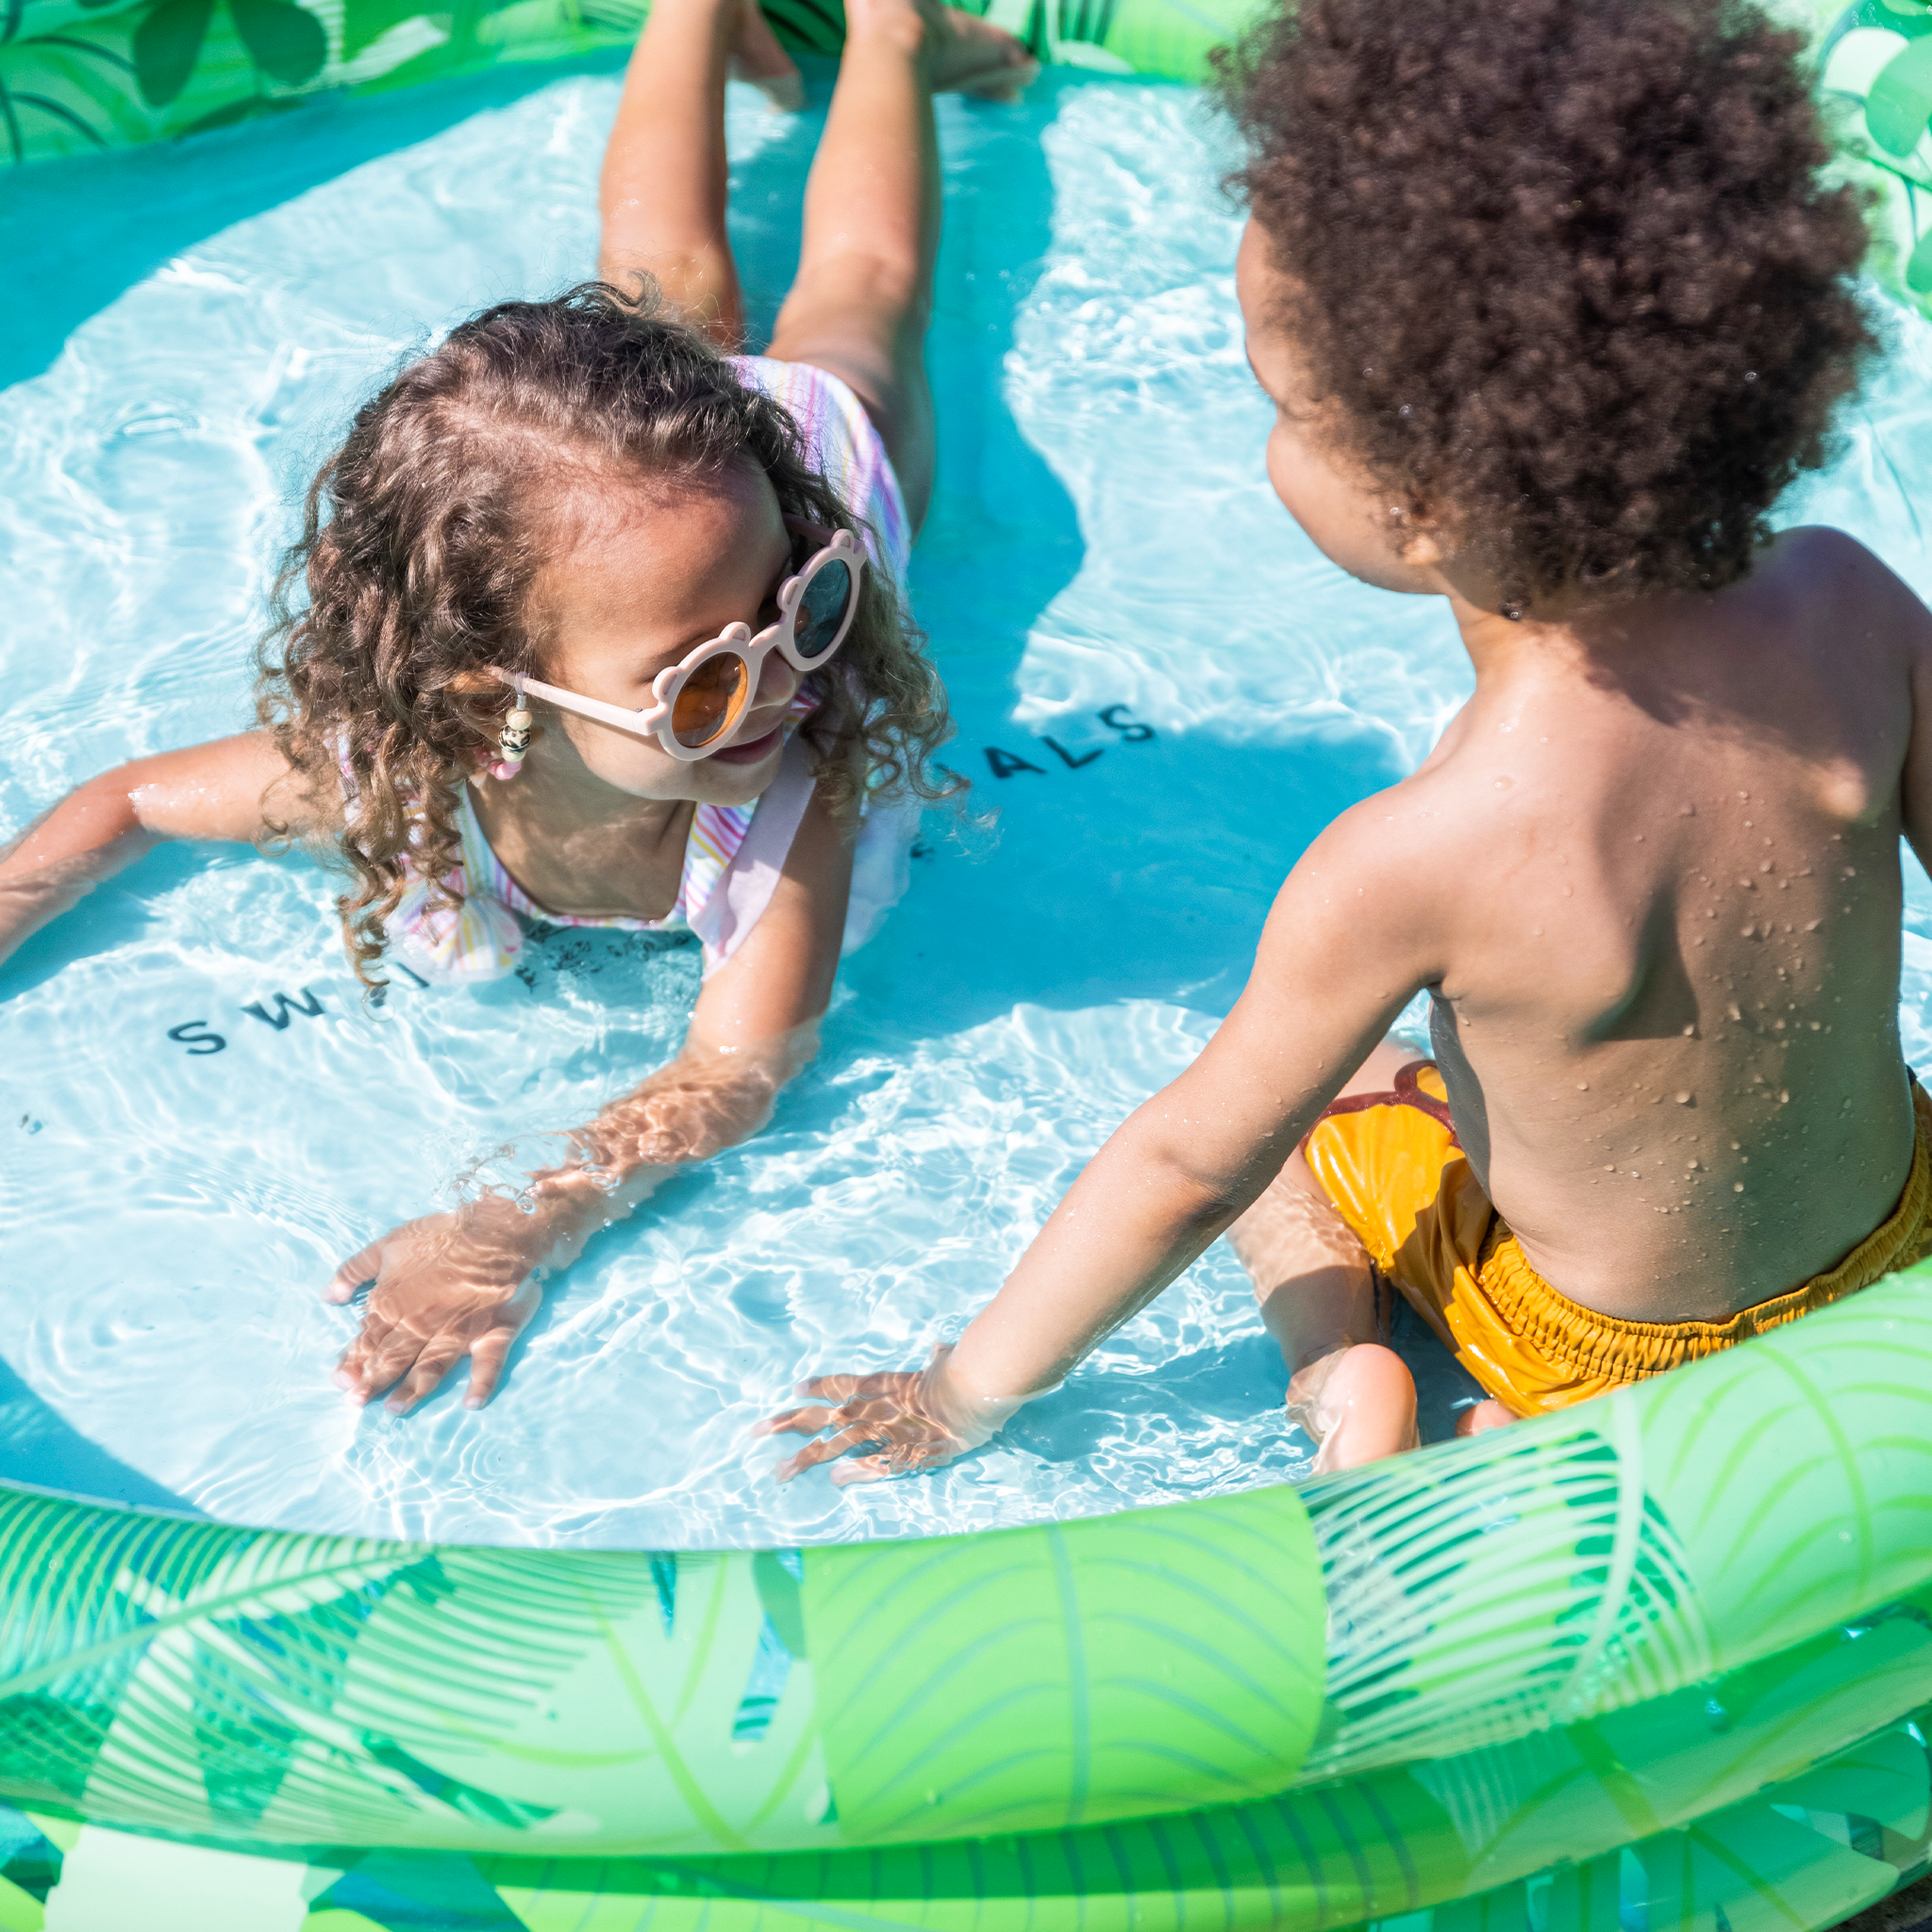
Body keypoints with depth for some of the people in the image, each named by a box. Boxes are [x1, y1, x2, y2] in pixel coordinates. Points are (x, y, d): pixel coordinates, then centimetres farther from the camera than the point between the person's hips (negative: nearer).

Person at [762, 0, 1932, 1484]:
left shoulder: (1416, 861, -34)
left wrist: (971, 1390, -4)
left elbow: (1190, 1164, -21)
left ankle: (1344, 1363, 0)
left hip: (1622, 1358, -4)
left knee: (1285, 1103, 19)